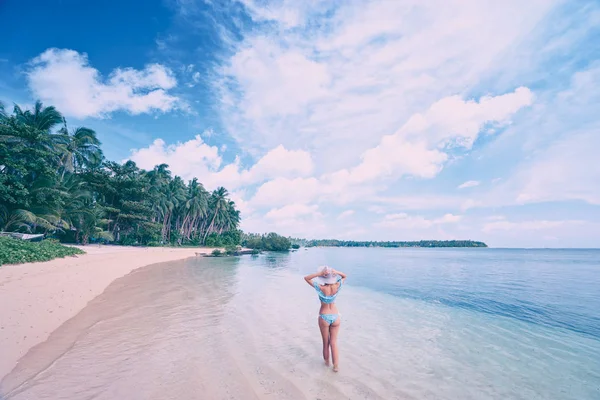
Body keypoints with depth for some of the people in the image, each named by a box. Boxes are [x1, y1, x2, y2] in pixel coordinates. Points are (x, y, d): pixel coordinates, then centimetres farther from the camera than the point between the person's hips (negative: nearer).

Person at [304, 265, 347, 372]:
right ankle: (336, 366, 22)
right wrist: (336, 272, -18)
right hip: (335, 317, 2)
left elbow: (306, 278, -16)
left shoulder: (321, 288, -24)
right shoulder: (337, 286, -16)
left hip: (324, 317, -2)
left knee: (326, 342, 20)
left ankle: (327, 362, 39)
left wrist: (319, 274, -29)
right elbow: (344, 276, 3)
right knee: (334, 342, 18)